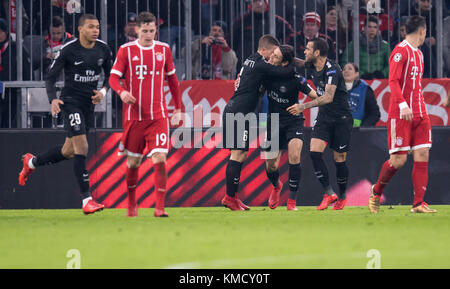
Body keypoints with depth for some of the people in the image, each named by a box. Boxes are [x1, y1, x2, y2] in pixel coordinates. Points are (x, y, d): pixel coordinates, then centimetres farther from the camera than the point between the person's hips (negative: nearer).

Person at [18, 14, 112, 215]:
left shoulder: (103, 49, 3)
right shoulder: (68, 50, -12)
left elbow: (110, 75, 16)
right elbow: (50, 78, -7)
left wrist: (103, 92, -5)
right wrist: (53, 99, -25)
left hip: (89, 104, 6)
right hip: (70, 101, -6)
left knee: (69, 151, 15)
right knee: (81, 147, -17)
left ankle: (32, 162, 42)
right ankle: (86, 200, -17)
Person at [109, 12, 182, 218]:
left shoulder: (163, 49, 6)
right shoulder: (126, 50, 0)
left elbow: (171, 77, 18)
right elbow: (114, 77, -3)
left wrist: (178, 106, 20)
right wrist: (122, 92, -25)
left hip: (158, 116, 0)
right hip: (133, 115, 0)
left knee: (160, 159, -13)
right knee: (133, 163, 8)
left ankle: (159, 207, -10)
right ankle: (132, 205, 27)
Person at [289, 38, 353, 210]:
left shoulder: (332, 70, -22)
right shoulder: (311, 68, 2)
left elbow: (328, 97, -32)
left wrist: (304, 106, -37)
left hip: (341, 118, -6)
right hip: (323, 117, 6)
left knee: (339, 160, 1)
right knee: (314, 152, -14)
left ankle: (342, 196, 22)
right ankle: (329, 193, -10)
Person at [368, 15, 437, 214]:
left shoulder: (418, 54, 18)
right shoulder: (401, 51, -9)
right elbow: (393, 81, -17)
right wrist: (403, 105, -29)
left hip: (419, 115, 8)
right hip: (400, 115, -8)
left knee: (422, 156, -3)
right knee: (398, 159, -8)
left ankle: (418, 203, -4)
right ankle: (376, 191, 17)